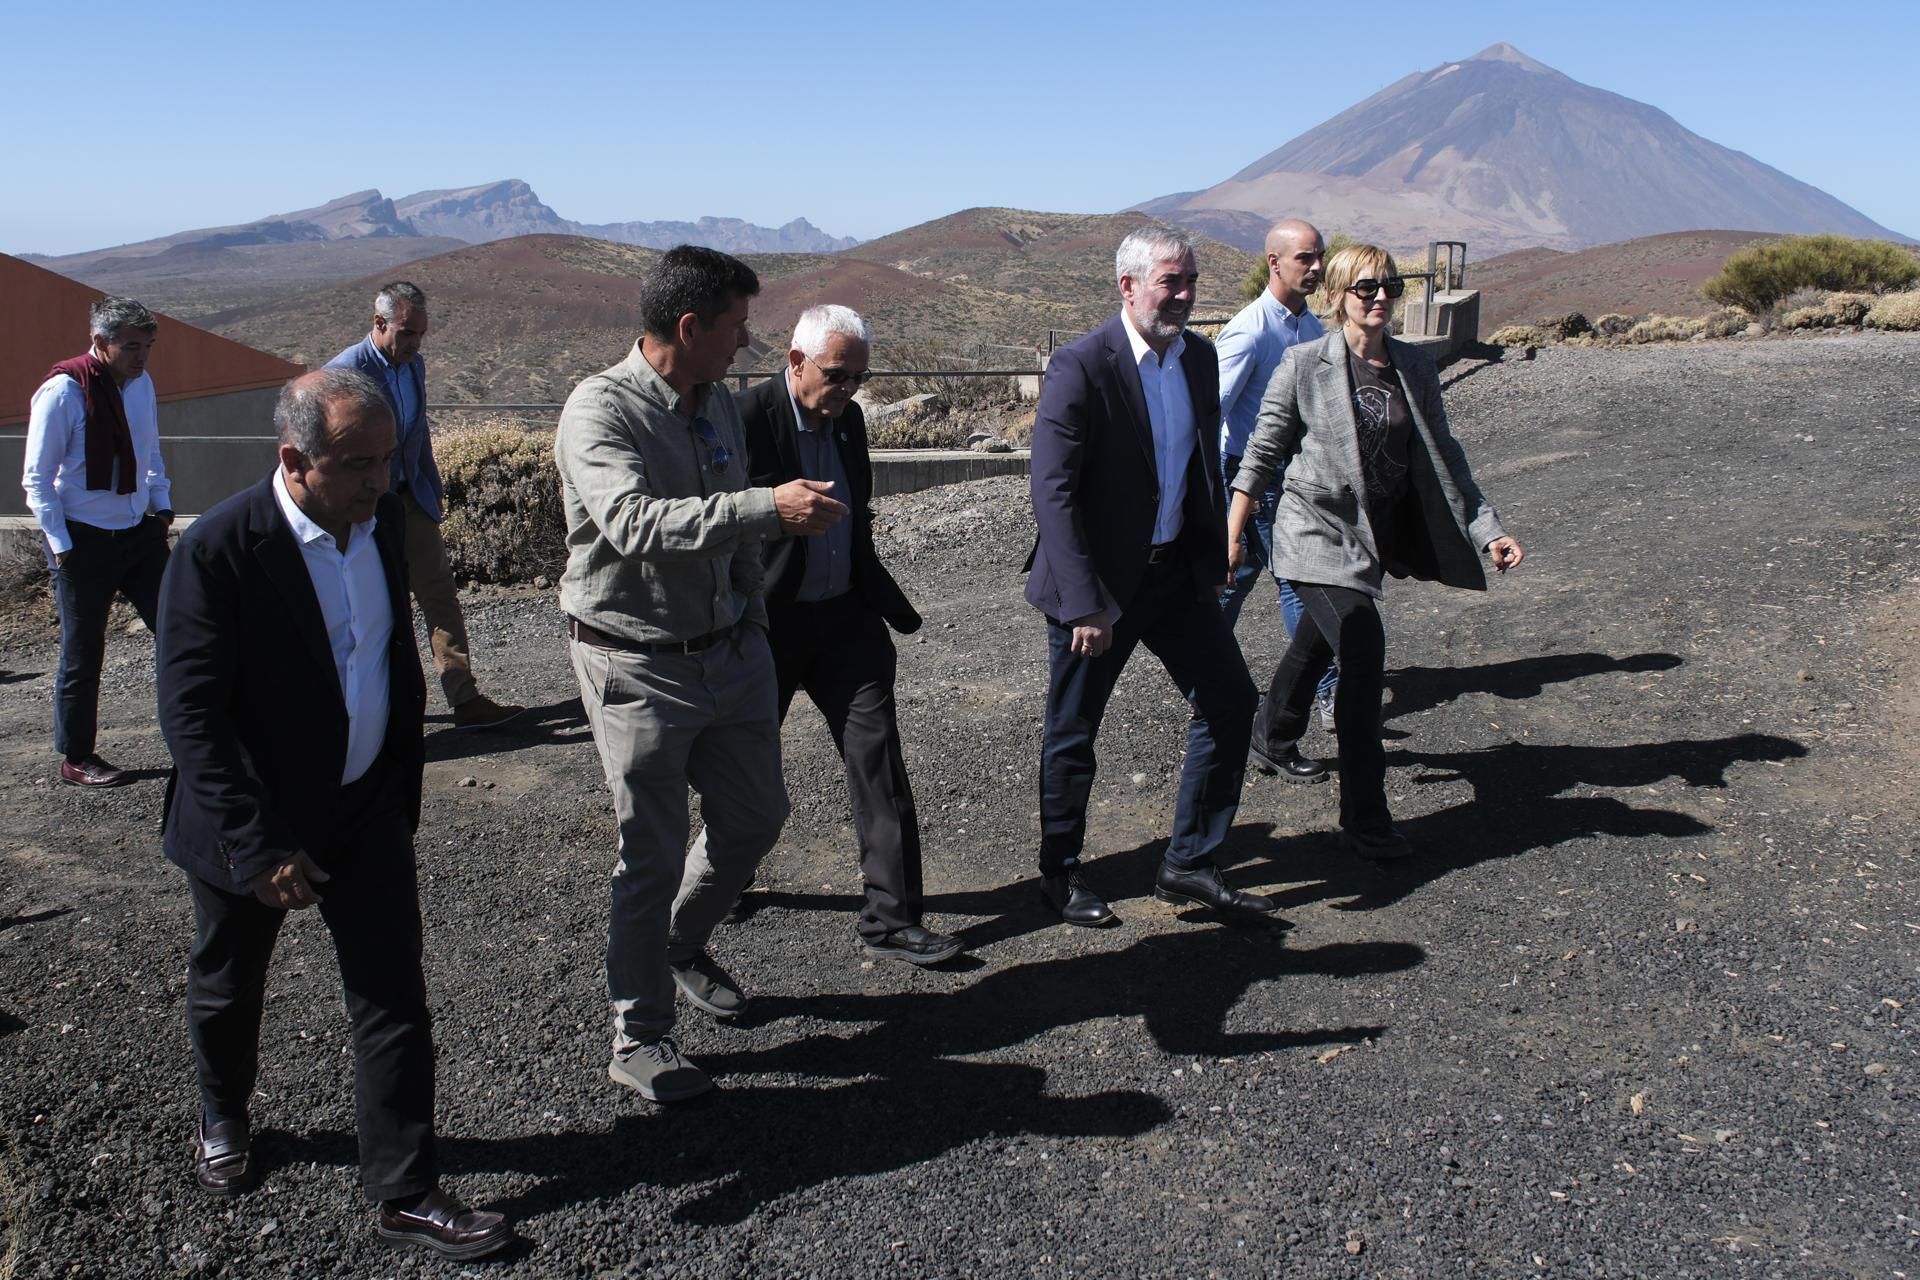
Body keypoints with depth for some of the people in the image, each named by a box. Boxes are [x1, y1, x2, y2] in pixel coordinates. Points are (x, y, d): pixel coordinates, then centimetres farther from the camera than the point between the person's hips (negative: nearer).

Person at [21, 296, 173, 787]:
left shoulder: (141, 383, 3)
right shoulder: (63, 391, -16)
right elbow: (36, 480, -11)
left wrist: (162, 507, 8)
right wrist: (62, 546, -13)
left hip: (140, 533, 6)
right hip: (84, 541, -5)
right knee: (82, 655, 6)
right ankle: (76, 759, 21)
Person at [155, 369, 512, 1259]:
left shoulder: (383, 518, -4)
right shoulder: (220, 549, -23)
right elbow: (192, 715, -23)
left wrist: (404, 780, 11)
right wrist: (259, 847, -25)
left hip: (367, 807, 4)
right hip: (254, 819, -4)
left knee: (395, 1001, 3)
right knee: (228, 987, 20)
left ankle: (405, 1191, 14)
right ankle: (224, 1117, 49)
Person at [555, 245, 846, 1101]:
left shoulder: (719, 403, 7)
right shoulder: (601, 409, -18)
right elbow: (634, 523, -35)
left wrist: (753, 621, 19)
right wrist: (770, 507, -41)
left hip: (729, 650, 8)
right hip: (638, 666, -7)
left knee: (755, 815, 17)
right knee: (652, 854, -1)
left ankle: (683, 946, 43)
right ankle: (639, 1040, 16)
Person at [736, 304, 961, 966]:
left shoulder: (848, 418, 6)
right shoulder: (745, 419, -15)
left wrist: (888, 602, 19)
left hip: (845, 616, 5)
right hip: (768, 623, -5)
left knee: (878, 757, -2)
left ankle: (892, 917, 5)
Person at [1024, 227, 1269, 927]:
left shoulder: (1199, 356, 4)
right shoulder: (1081, 365, -18)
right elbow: (1052, 492, -21)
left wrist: (1214, 559, 13)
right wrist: (1084, 603, -24)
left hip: (1176, 571, 7)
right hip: (1098, 581, -7)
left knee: (1230, 701, 8)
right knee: (1073, 733, 8)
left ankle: (1190, 864, 21)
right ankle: (1060, 872, 28)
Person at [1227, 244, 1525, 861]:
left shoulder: (1415, 367, 4)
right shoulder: (1305, 364, -9)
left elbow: (1443, 456, 7)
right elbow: (1264, 449, -3)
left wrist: (1487, 531, 0)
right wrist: (1232, 531, -3)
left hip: (1376, 533, 6)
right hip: (1317, 531, -6)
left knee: (1317, 641, 22)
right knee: (1363, 651, -18)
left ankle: (1274, 733, 51)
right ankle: (1365, 819, -11)